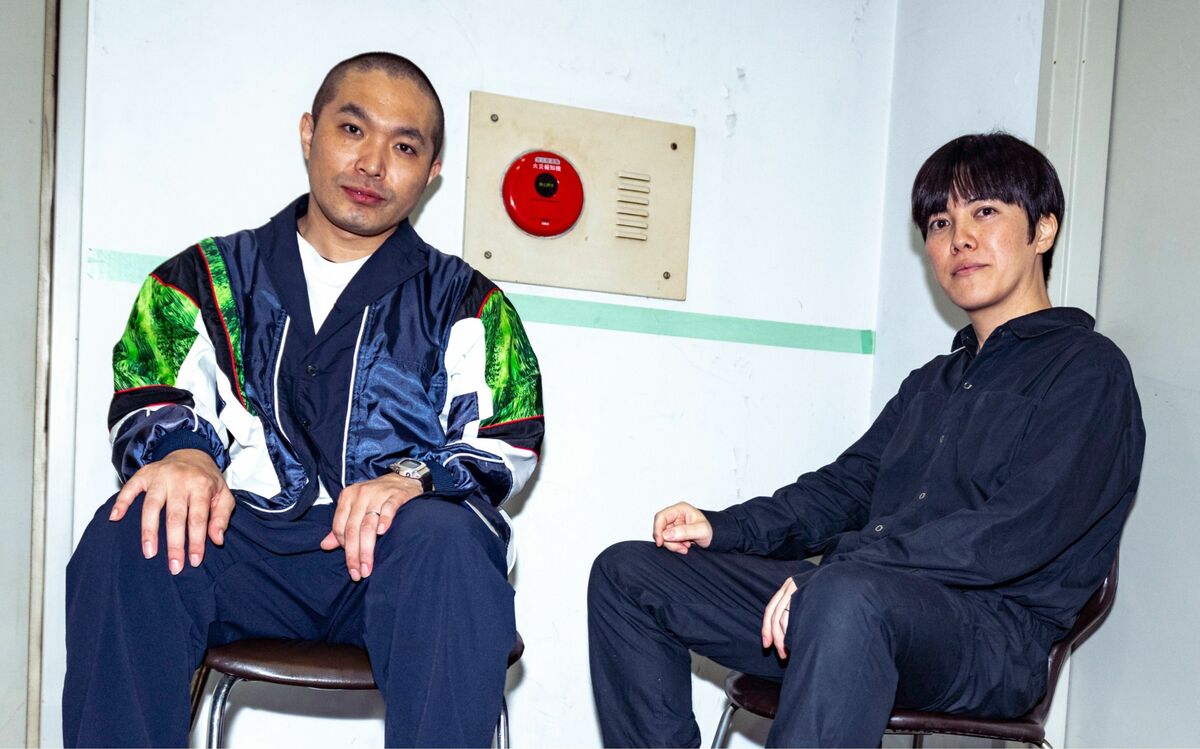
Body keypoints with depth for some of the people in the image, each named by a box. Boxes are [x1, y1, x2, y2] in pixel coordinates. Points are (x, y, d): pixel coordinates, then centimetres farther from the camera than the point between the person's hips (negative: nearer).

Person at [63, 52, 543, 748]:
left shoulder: (463, 299, 14)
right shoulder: (210, 278, 19)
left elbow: (509, 440, 3)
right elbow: (149, 402, 9)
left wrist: (415, 476, -18)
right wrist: (182, 451, -16)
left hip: (392, 554, -1)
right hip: (245, 541, 2)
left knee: (448, 543, -35)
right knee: (129, 535, -28)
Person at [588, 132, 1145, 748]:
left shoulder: (1088, 370, 0)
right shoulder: (932, 383, 25)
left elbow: (1015, 534, -14)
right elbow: (846, 486, 20)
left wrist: (842, 564, -21)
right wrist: (721, 527, 4)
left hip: (992, 635, -7)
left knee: (848, 596, -42)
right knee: (626, 574, 0)